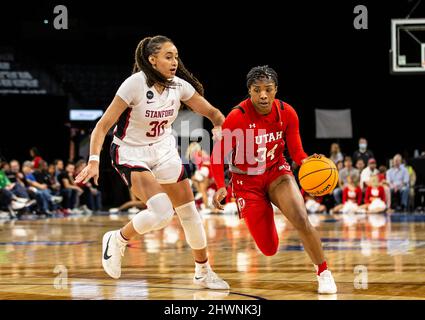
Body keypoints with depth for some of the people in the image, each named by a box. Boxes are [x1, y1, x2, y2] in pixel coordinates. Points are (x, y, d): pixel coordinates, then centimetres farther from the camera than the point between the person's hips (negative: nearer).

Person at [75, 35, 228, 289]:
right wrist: (94, 161, -33)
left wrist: (223, 128, -19)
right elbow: (103, 125, -22)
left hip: (164, 150, 6)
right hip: (131, 153, -6)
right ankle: (117, 240, 4)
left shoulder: (179, 85, -8)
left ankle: (203, 273, 24)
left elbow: (212, 112, 3)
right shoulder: (135, 84, -23)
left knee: (189, 211, 7)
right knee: (162, 213, -23)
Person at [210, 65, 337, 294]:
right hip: (247, 180, -2)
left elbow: (296, 152, -2)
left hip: (277, 172, 2)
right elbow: (218, 155, -13)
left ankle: (323, 272, -6)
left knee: (301, 219, -26)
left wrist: (306, 162, -25)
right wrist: (220, 187, -27)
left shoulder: (287, 113, -11)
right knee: (269, 249, -1)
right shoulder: (237, 117, -21)